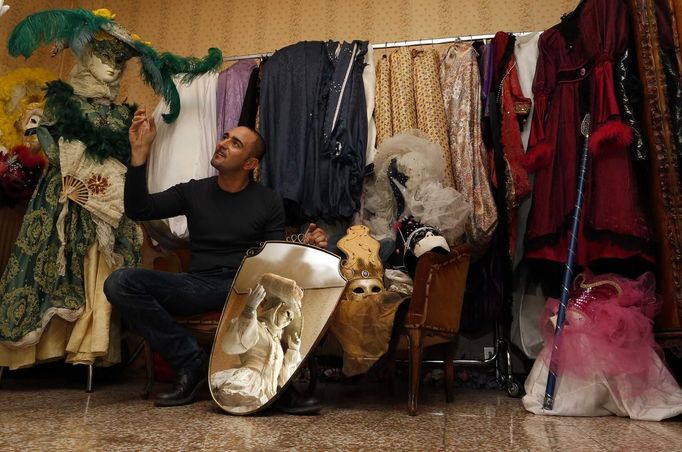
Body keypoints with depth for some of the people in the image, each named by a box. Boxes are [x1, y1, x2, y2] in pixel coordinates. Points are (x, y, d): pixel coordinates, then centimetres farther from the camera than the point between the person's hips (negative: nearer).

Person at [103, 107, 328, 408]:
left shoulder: (268, 201, 8)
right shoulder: (193, 191, 12)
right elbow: (137, 210, 1)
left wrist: (304, 249, -15)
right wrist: (139, 153, -7)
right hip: (199, 287, 2)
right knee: (120, 282, -20)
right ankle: (191, 360, -13)